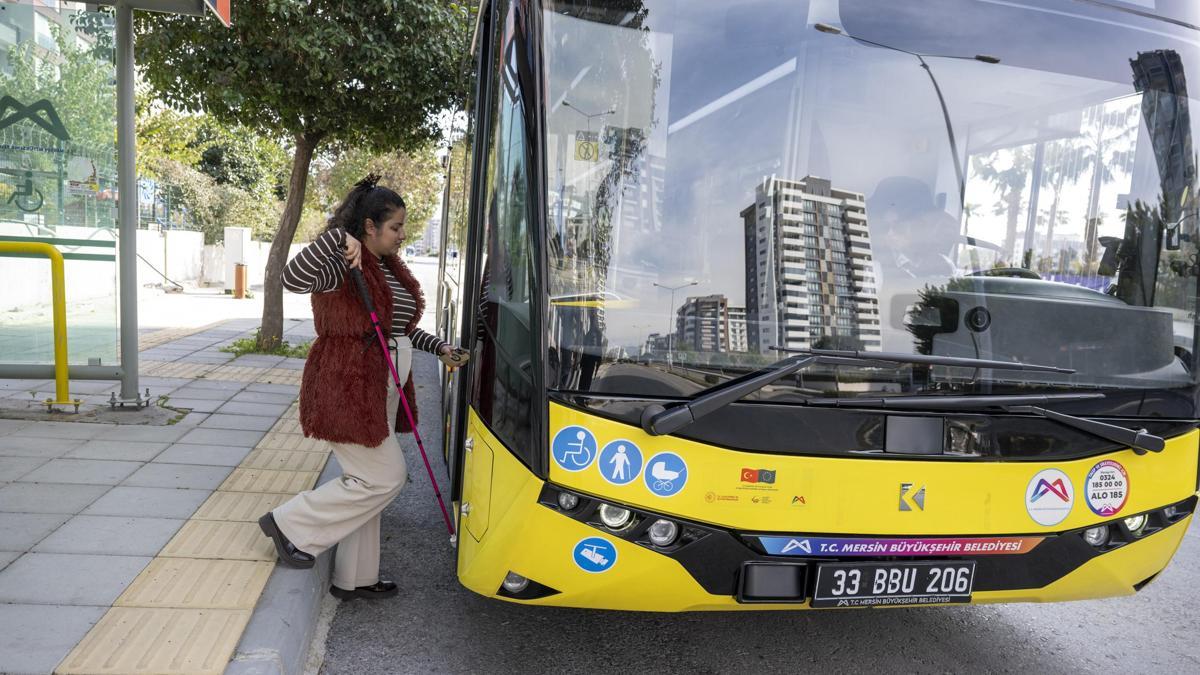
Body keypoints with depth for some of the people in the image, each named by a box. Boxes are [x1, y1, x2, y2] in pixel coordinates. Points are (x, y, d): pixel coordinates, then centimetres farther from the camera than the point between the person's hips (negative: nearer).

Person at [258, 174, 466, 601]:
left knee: (368, 482, 14)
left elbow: (401, 328, 24)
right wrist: (337, 238, -38)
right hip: (347, 387, -10)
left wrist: (439, 349, 14)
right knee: (383, 478, -6)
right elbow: (294, 279, -34)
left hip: (380, 389, 10)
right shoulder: (343, 265, -14)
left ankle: (355, 578, 27)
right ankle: (289, 523, 11)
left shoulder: (391, 269, 14)